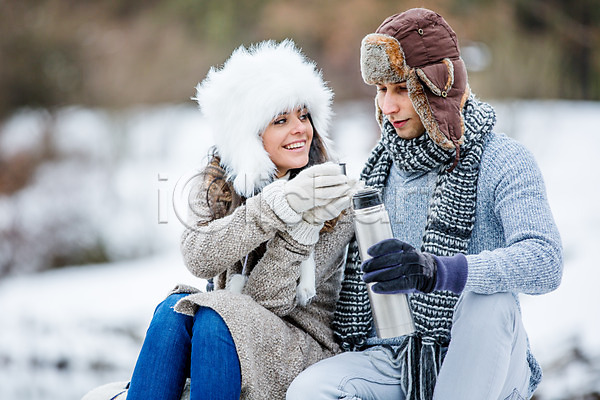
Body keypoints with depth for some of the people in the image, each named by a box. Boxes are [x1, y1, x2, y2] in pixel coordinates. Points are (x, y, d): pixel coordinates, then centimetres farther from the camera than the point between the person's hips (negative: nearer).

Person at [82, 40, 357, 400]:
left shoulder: (335, 201, -7)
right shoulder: (217, 185, 2)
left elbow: (269, 299, -14)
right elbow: (199, 258, -20)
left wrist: (302, 226, -29)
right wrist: (280, 204, -30)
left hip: (305, 350, -3)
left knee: (215, 318, -30)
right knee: (176, 308, -27)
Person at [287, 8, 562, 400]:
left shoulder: (504, 161, -8)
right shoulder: (383, 165, 11)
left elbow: (545, 263, -26)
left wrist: (437, 271, -41)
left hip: (482, 366, -4)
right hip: (394, 361, 4)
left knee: (489, 300, -36)